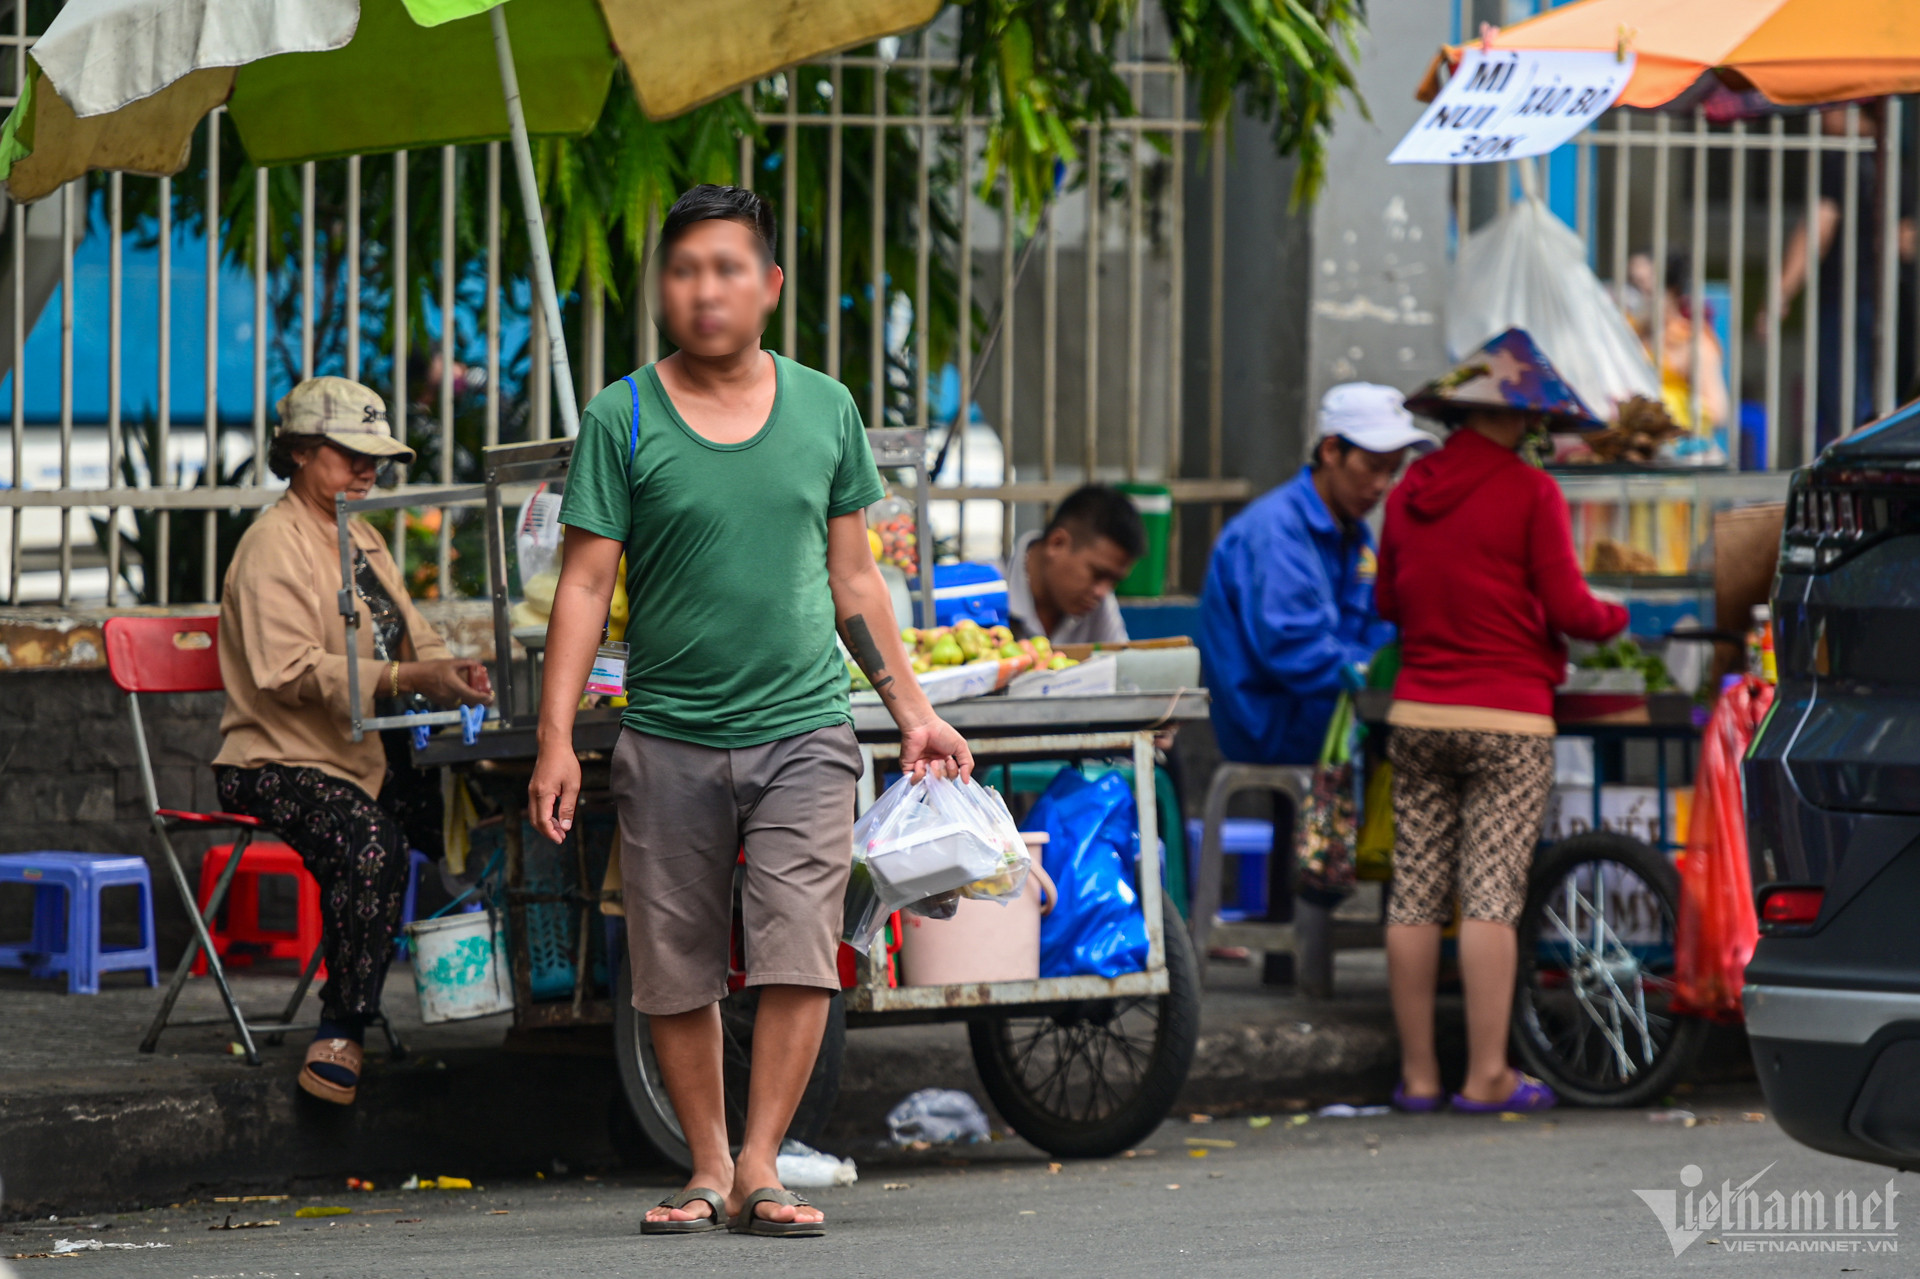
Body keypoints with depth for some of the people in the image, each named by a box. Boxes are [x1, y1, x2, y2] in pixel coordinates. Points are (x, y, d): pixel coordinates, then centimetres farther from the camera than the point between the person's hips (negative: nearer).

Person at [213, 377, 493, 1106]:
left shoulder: (361, 539, 20)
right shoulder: (275, 546, -9)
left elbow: (409, 640, 24)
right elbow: (290, 671, -20)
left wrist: (450, 672, -1)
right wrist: (404, 679, -29)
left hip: (369, 755, 8)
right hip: (282, 764, -8)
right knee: (372, 843, -36)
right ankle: (341, 1036, -30)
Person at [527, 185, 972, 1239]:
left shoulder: (825, 409, 8)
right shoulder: (622, 421, -1)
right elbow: (585, 584, -2)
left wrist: (911, 709, 13)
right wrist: (556, 736, -9)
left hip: (803, 728, 1)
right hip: (668, 741, -1)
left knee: (798, 953, -12)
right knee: (677, 974, 3)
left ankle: (760, 1166, -9)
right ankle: (707, 1168, 14)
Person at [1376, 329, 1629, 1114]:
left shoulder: (1410, 491, 8)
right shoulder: (1528, 492, -8)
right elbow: (1569, 609, -7)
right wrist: (1614, 620, 13)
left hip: (1418, 714, 5)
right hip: (1506, 717, -5)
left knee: (1415, 894, 5)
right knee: (1491, 896, -5)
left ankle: (1417, 1072, 8)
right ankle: (1486, 1074, -6)